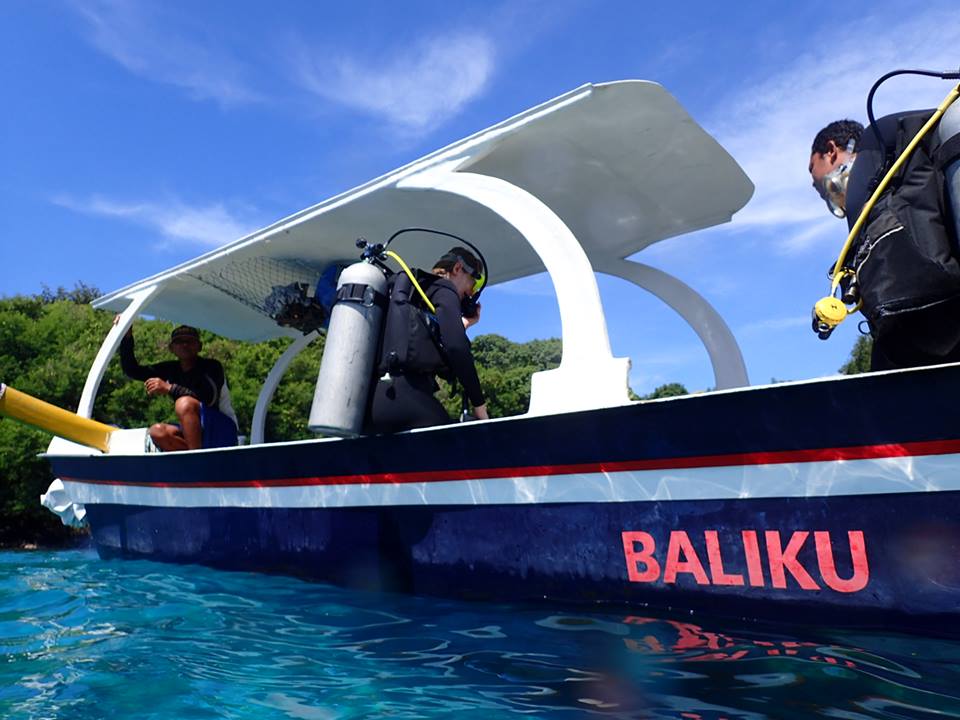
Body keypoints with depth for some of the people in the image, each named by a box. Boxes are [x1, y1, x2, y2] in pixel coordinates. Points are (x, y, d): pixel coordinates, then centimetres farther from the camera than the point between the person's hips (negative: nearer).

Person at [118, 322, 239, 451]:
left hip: (223, 432, -6)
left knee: (185, 403, -30)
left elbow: (209, 399, -25)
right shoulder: (171, 370, 8)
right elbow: (131, 371, 7)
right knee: (157, 431, -20)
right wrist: (127, 337, -6)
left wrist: (169, 388, -27)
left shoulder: (212, 366, -9)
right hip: (194, 434, 6)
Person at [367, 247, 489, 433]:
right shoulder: (443, 289, 7)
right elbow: (456, 347, -9)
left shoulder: (411, 292, 32)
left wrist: (463, 324, 38)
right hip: (405, 393, -9)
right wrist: (479, 403, -4)